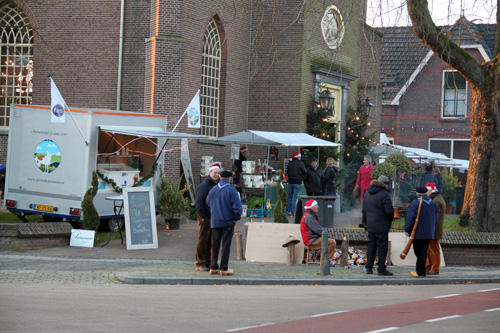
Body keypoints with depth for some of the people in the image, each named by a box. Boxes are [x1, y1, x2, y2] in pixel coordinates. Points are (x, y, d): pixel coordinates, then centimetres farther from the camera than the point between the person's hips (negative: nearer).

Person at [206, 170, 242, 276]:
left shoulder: (213, 190, 4)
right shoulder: (232, 191, -11)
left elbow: (208, 203, 13)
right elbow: (237, 207, -14)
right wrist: (236, 218, -1)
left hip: (215, 222, 4)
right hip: (228, 221, -4)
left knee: (215, 245, 9)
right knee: (226, 245, 0)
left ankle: (213, 267, 10)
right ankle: (224, 268, -1)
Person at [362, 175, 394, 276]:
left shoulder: (367, 194, 10)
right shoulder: (384, 194, -14)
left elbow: (364, 210, 16)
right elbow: (389, 210, -18)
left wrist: (365, 222, 23)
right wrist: (391, 219, 1)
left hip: (370, 225, 7)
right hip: (381, 226, -7)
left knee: (371, 245, 14)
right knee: (382, 246, -2)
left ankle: (369, 267, 13)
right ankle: (381, 269, -1)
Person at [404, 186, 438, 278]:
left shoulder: (415, 203, -13)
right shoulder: (433, 203, 7)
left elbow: (410, 218, -16)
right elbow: (435, 219, 13)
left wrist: (407, 229, -5)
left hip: (418, 233, -6)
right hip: (429, 233, 6)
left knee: (419, 252, -3)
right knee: (424, 252, 14)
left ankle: (421, 272, -3)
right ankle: (419, 270, 19)